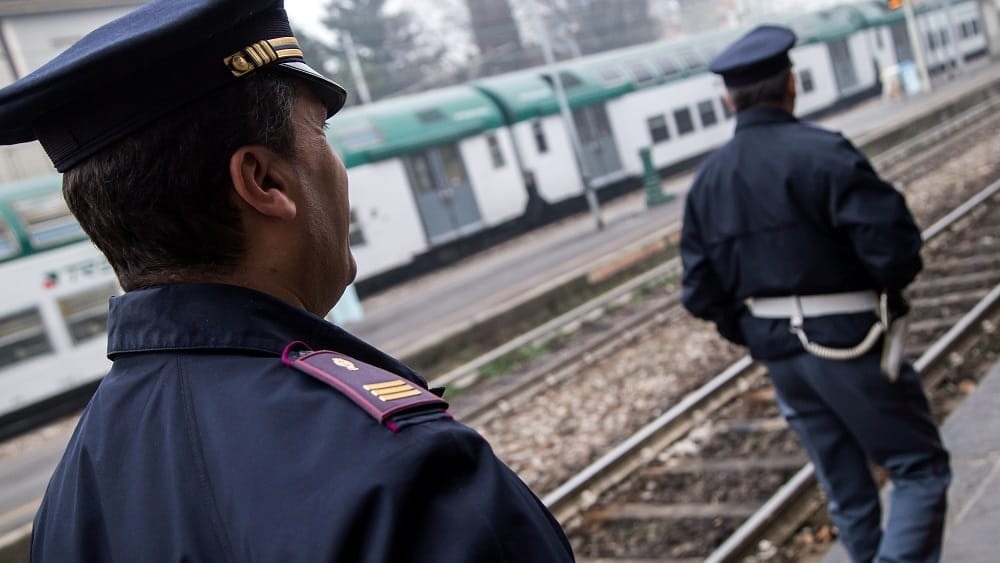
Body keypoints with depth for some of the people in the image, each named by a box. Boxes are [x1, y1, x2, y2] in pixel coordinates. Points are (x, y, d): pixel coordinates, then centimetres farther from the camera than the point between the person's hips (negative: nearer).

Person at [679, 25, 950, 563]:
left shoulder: (708, 178, 3)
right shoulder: (822, 153, -15)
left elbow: (701, 291, 4)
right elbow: (891, 241, -22)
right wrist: (888, 284, -1)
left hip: (777, 352, 6)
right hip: (848, 339, -6)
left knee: (845, 485, 18)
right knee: (919, 467, 7)